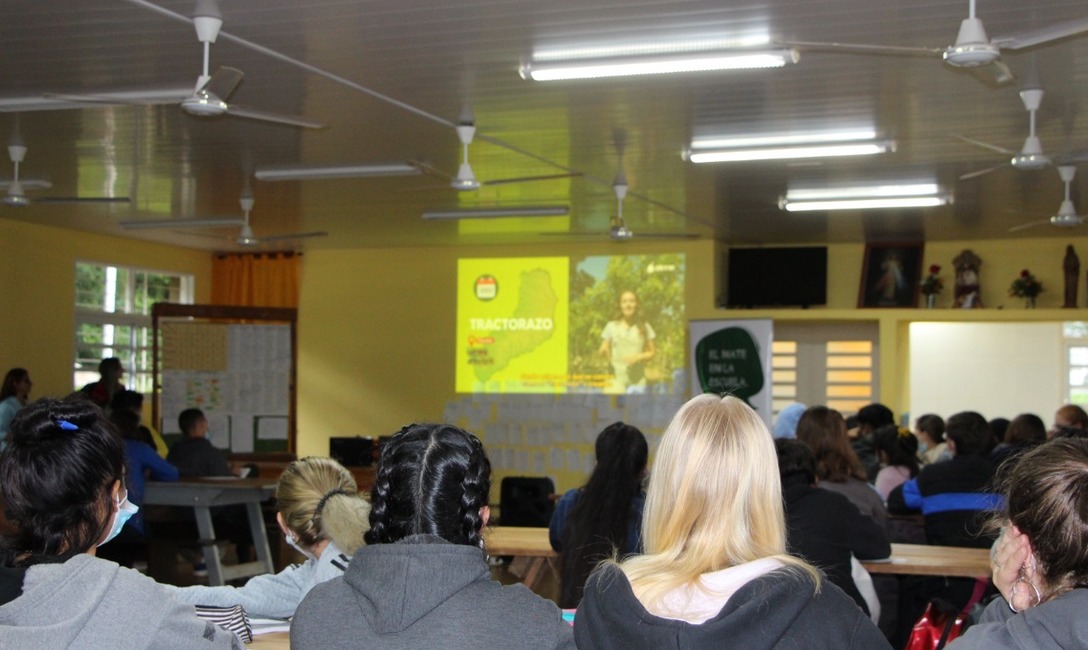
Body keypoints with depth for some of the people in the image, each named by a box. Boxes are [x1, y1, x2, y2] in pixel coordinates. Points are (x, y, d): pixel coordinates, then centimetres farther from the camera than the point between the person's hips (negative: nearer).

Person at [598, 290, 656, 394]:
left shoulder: (644, 327, 7)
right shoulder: (612, 326, 4)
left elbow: (652, 352, 10)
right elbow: (603, 350, 7)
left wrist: (638, 357, -9)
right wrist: (604, 351, -16)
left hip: (637, 379, 1)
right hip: (617, 377, -1)